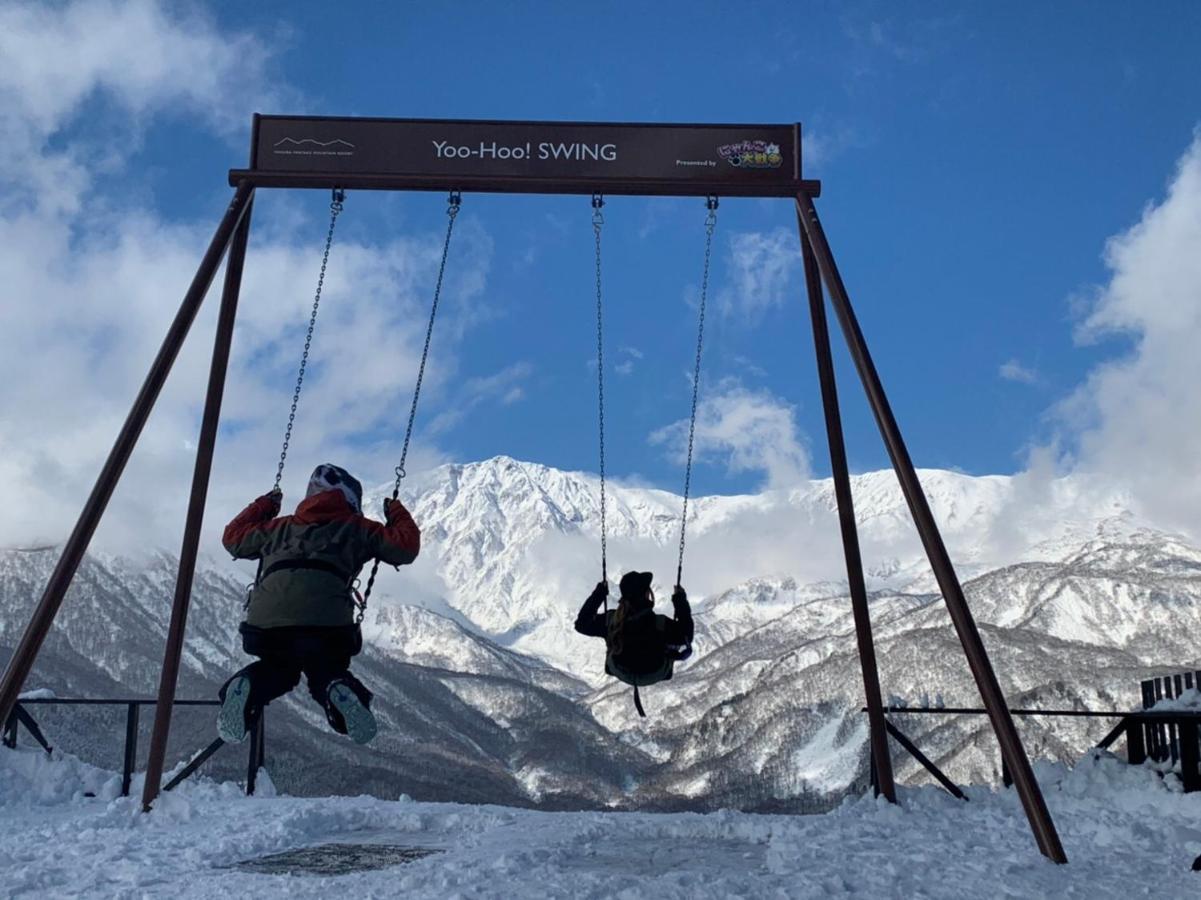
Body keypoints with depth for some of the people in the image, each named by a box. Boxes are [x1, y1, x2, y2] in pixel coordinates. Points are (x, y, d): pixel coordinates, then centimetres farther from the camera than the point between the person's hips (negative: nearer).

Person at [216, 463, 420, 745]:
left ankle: (248, 686, -4)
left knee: (277, 670, 30)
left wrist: (262, 506, 53)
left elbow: (233, 537, 41)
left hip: (265, 621, 3)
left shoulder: (282, 526, 28)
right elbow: (405, 547, 12)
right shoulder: (355, 528, 18)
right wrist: (398, 514, 30)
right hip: (325, 624, -3)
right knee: (328, 673, 23)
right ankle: (338, 691, -13)